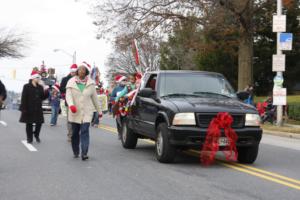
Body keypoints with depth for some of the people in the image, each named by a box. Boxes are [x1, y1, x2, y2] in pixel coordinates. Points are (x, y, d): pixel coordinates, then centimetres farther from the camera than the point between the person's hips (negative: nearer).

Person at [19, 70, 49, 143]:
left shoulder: (40, 87, 7)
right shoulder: (27, 87, -6)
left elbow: (43, 97, 7)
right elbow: (24, 98, -9)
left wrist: (46, 91, -8)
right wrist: (24, 108, -14)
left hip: (38, 109, 4)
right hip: (29, 109, -4)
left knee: (39, 123, 2)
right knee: (29, 124, 3)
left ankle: (36, 135, 27)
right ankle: (29, 138, 15)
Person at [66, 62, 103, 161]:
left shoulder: (90, 83, 4)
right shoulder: (71, 82, 2)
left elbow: (95, 98, 11)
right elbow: (68, 95, -8)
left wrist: (99, 111, 15)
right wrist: (71, 105, -28)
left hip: (87, 112, -1)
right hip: (75, 112, 1)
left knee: (85, 131, -15)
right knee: (75, 133, 9)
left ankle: (84, 153, -20)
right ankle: (75, 152, 25)